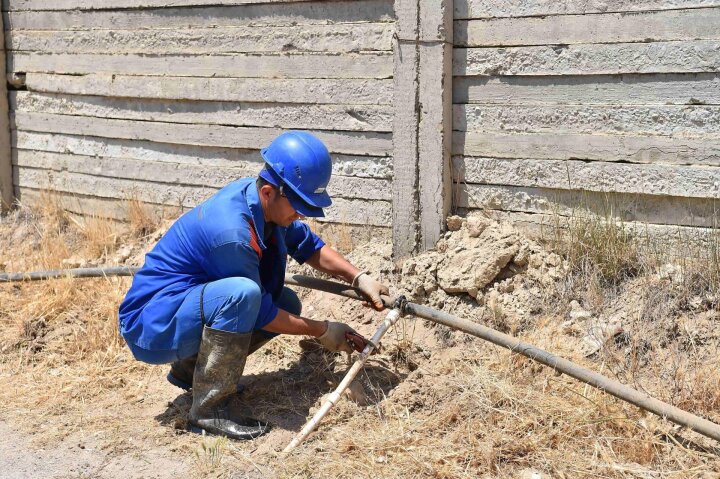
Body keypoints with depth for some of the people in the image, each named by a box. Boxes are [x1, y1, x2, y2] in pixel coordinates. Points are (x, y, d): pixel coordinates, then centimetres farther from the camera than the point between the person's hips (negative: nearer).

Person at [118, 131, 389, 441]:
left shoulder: (263, 200, -5)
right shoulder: (232, 232, -30)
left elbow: (307, 245, 11)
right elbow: (261, 314, -20)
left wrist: (359, 279, -1)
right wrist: (322, 332, -10)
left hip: (190, 304, 9)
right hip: (152, 325, -9)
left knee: (287, 304, 4)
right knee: (241, 293, -33)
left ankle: (190, 367, 15)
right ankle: (209, 410, -18)